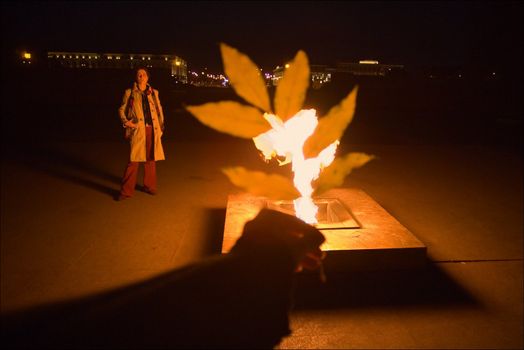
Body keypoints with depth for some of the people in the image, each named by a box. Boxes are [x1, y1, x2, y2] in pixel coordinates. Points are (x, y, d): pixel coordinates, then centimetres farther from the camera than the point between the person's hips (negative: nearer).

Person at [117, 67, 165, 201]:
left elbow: (159, 110, 17)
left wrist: (161, 127, 11)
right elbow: (121, 109, 10)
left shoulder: (154, 92, 11)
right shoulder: (130, 93, 4)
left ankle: (149, 186, 25)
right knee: (134, 159, -6)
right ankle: (126, 191, 4)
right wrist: (126, 121, -7)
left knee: (151, 158, 10)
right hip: (138, 130, -3)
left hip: (152, 129, 3)